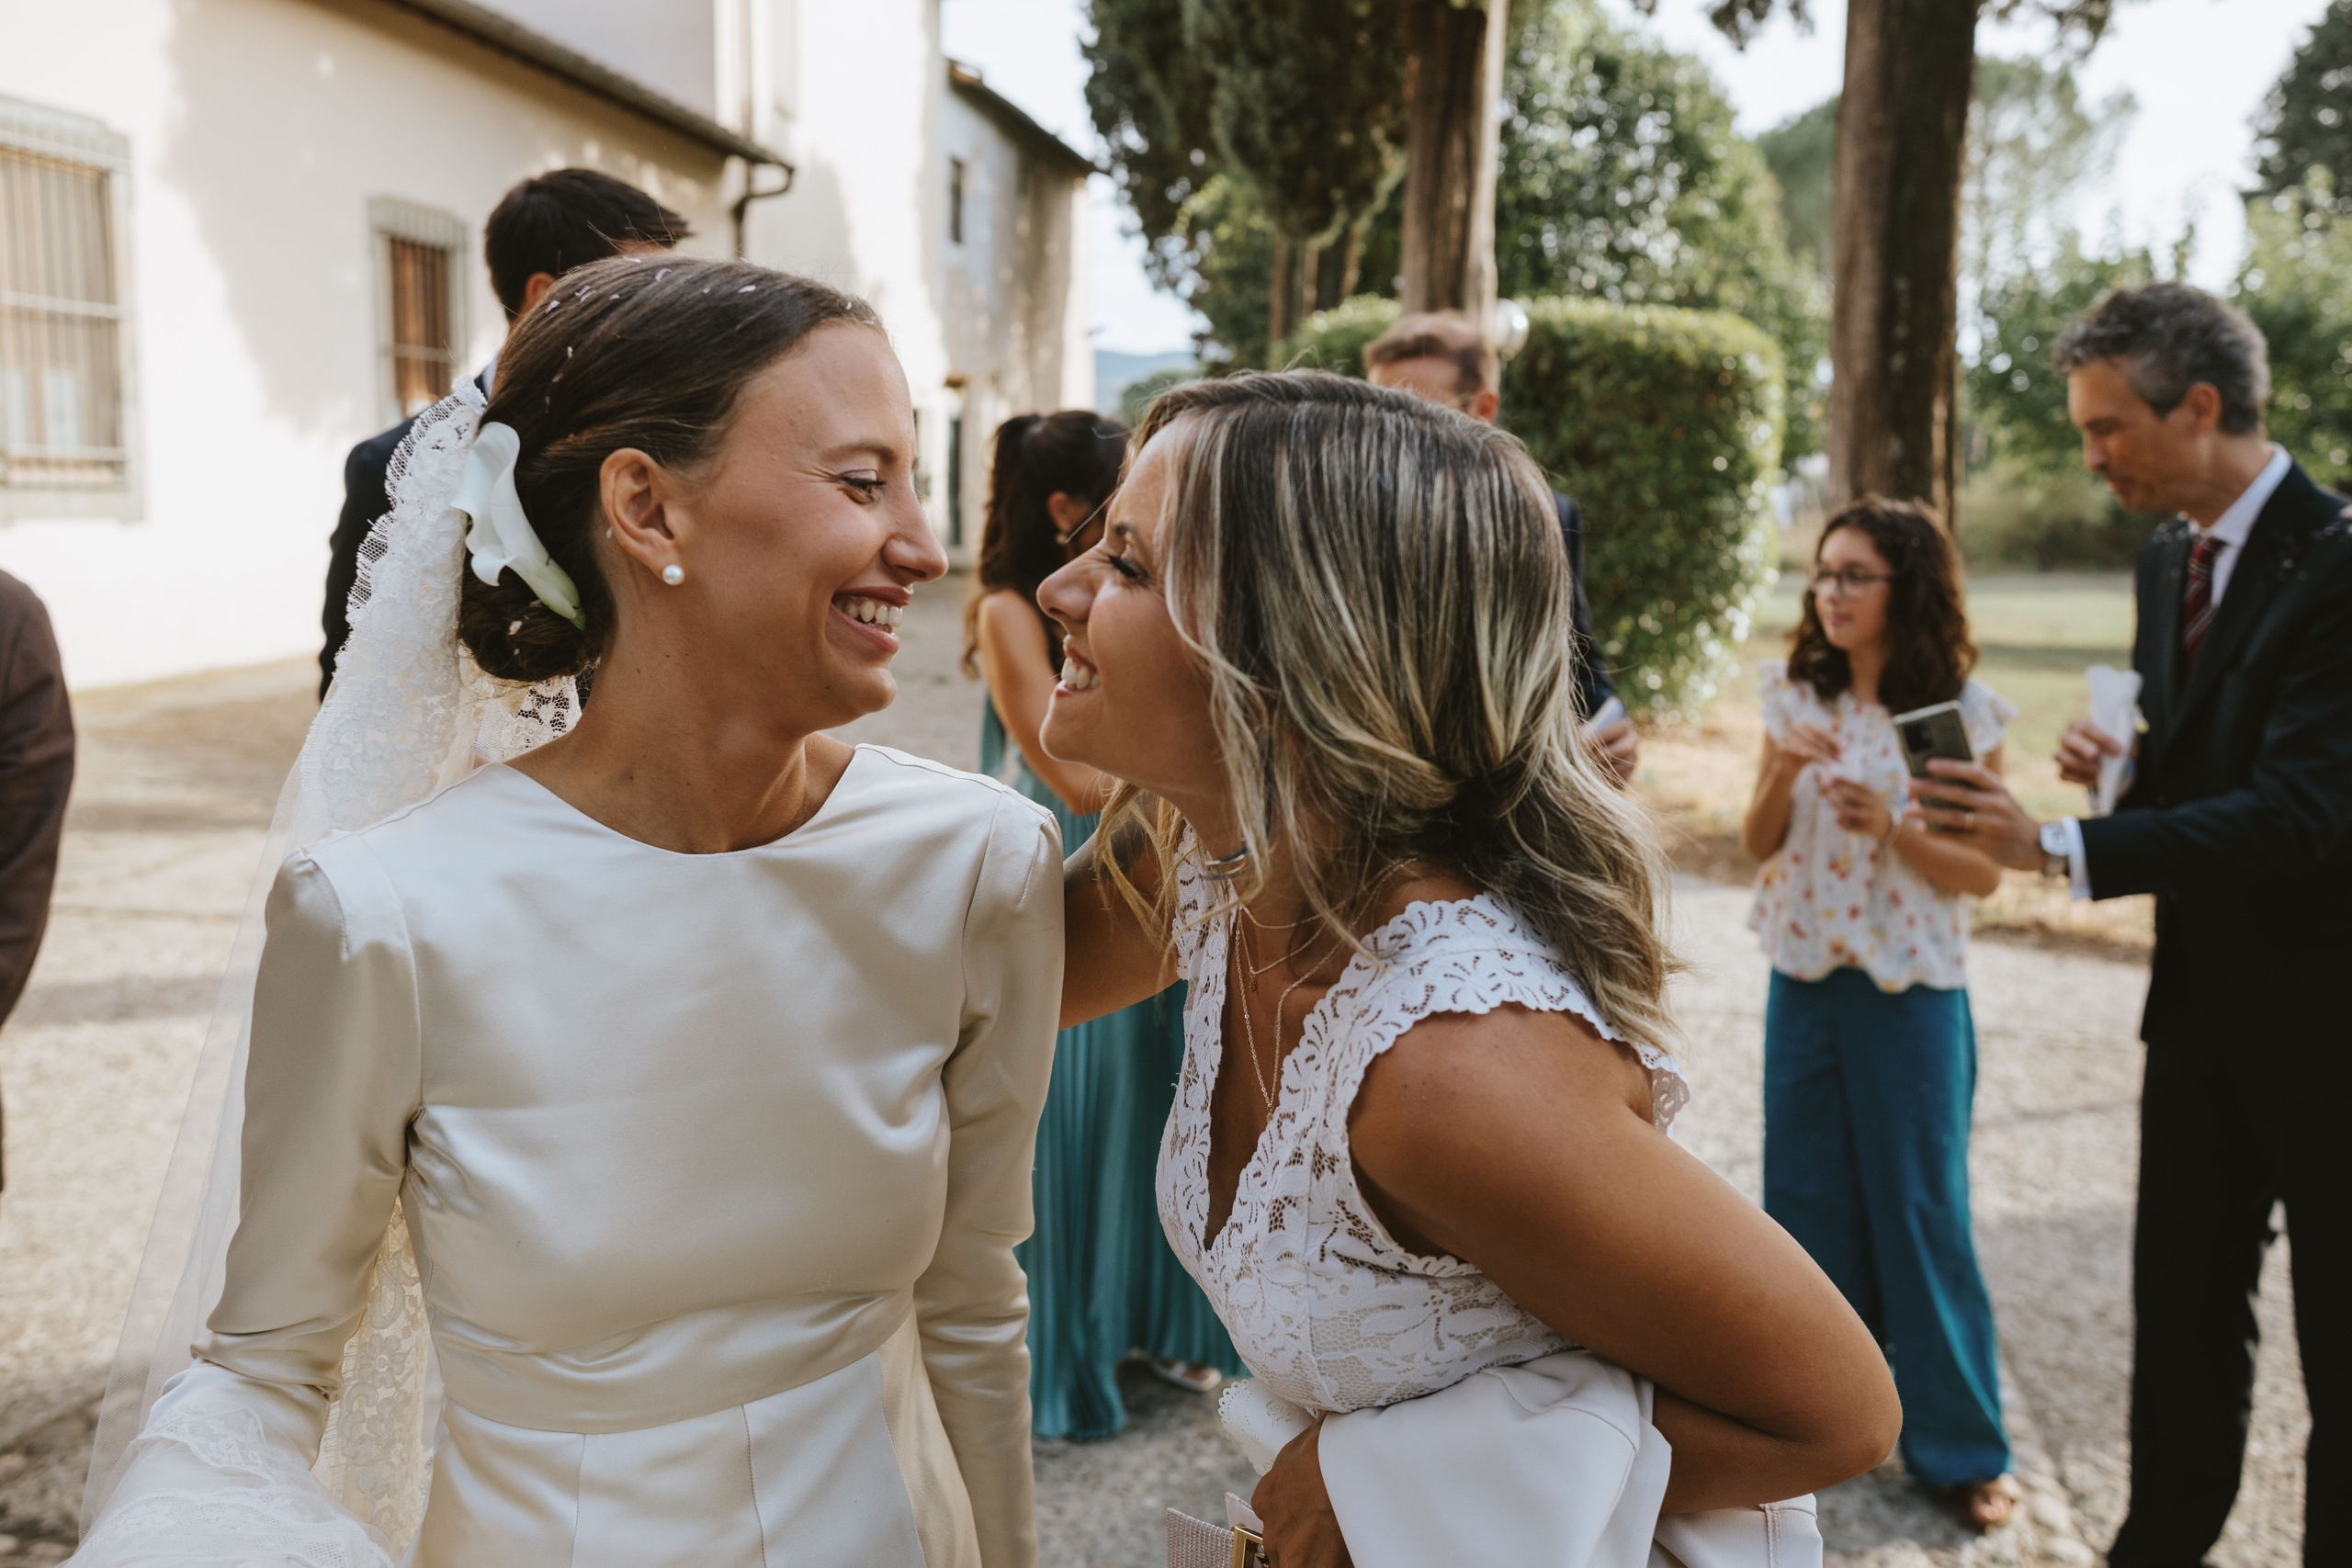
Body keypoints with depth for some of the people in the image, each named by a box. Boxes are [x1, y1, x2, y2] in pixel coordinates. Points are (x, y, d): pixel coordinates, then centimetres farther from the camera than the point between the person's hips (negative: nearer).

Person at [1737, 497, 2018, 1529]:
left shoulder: (1963, 711, -7)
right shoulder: (1797, 698, 2)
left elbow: (1982, 871, -5)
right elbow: (1757, 844, 4)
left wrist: (1892, 828, -22)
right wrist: (1782, 777, -15)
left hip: (1911, 988, -3)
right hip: (1805, 978, 3)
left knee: (1919, 1207, 4)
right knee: (1808, 1199, 12)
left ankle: (1959, 1444, 21)